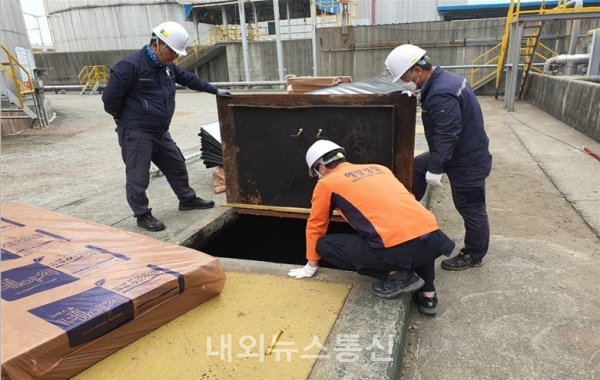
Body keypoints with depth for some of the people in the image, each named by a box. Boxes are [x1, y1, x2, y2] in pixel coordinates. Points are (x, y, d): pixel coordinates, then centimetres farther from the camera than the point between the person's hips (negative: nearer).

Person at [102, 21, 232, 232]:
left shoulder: (167, 66, 8)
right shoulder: (130, 65, -19)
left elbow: (189, 78, 23)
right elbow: (110, 98, -16)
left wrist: (215, 90, 24)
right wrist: (127, 120, -2)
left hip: (160, 132, 9)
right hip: (136, 134, -8)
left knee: (176, 165, 18)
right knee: (138, 177, 1)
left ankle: (187, 199, 36)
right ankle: (143, 215, 16)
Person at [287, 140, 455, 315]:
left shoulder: (326, 184, 11)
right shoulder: (379, 168, 26)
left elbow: (315, 226, 21)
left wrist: (311, 266, 36)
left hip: (399, 249, -6)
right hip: (433, 239, 7)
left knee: (325, 245, 11)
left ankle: (397, 275, 7)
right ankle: (428, 295, 27)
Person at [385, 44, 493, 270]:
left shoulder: (442, 94, -29)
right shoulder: (443, 80, 5)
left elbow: (446, 136, -29)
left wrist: (435, 169, -22)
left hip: (467, 160, -10)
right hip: (461, 152, 10)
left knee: (471, 210, 5)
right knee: (416, 167, 17)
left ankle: (474, 255, 23)